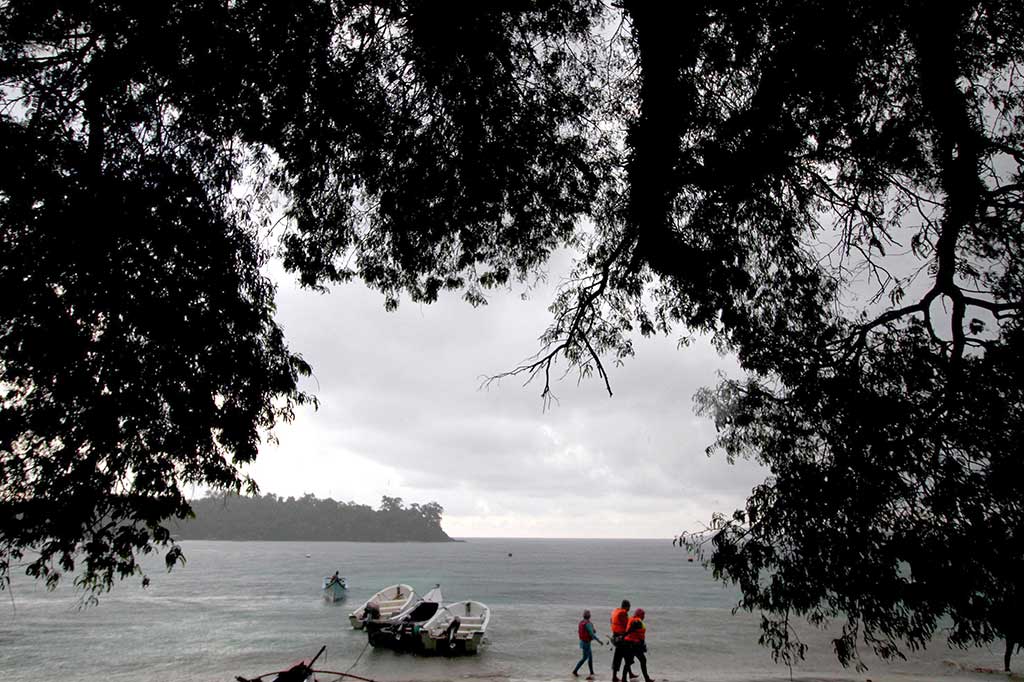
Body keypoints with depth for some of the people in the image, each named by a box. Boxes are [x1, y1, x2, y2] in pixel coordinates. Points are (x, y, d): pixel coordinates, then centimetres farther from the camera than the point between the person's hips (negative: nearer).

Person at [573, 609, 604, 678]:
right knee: (585, 658, 2)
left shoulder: (581, 622, 3)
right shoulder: (588, 624, -22)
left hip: (582, 641, 8)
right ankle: (575, 671, 5)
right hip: (586, 643, -8)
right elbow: (592, 634, -24)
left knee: (590, 657, 14)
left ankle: (592, 673, 18)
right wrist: (599, 641, -17)